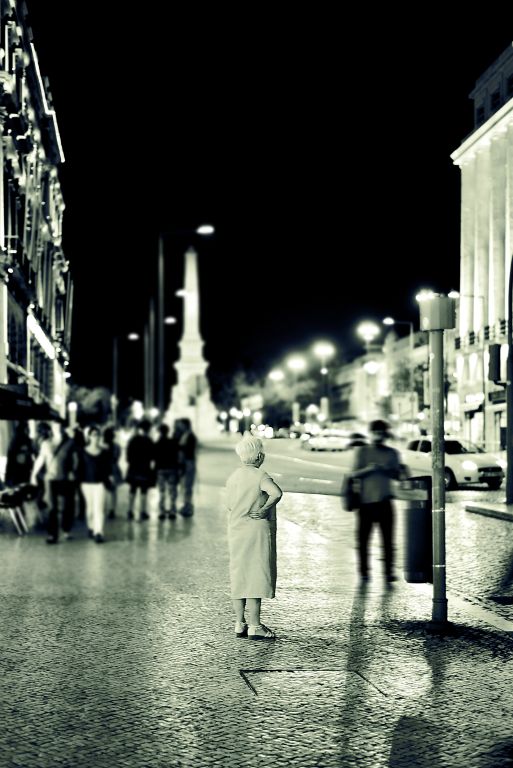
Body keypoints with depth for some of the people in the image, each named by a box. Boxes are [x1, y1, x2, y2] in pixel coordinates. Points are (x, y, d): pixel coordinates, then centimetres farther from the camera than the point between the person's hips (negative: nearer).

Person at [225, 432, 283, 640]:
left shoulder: (233, 477, 9)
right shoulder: (260, 475, -13)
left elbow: (229, 505, 13)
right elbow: (276, 493, -29)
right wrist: (265, 509, -17)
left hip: (236, 533, 7)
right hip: (257, 532, -7)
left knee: (239, 576, 11)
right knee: (256, 576, -3)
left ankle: (239, 624, 15)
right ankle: (255, 626, -3)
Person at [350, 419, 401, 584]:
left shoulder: (392, 453, 9)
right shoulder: (362, 451, 5)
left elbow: (397, 475, 5)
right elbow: (354, 473, -1)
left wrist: (385, 470, -13)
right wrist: (368, 469, -19)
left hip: (384, 500, 1)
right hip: (365, 501, -1)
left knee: (387, 538, -3)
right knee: (363, 538, 0)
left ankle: (388, 572, 1)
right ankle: (364, 572, 7)